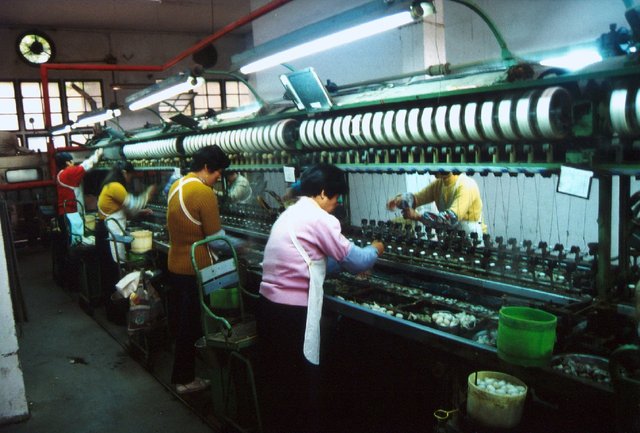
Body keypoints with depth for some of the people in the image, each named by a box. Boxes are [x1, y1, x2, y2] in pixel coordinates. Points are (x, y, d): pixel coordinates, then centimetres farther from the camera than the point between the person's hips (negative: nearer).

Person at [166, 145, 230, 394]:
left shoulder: (176, 186, 7)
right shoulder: (204, 193, -21)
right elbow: (216, 237, -18)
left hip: (176, 264, 9)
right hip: (195, 269, -9)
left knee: (185, 320, 20)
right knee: (191, 326, 6)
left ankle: (181, 374, 34)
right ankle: (185, 380, 20)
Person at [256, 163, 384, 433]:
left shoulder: (291, 214, 15)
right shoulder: (320, 218, -13)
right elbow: (355, 260, -6)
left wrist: (346, 265, 23)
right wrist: (374, 250, 13)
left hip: (268, 303, 9)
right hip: (292, 312, -9)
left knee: (277, 377, 22)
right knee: (302, 380, 8)